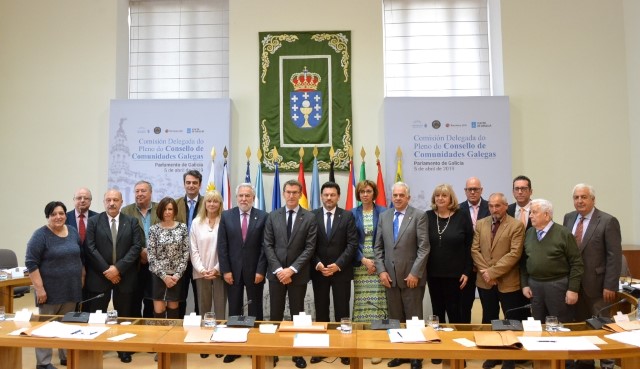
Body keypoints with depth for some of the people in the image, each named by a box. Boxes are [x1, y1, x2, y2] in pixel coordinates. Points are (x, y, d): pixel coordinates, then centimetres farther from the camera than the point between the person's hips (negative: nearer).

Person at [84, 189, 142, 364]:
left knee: (124, 316, 9)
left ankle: (124, 350, 22)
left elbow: (136, 247, -3)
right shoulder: (94, 221, 3)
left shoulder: (132, 222, 5)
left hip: (124, 276, 1)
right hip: (99, 276, -1)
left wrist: (118, 268, -14)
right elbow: (90, 248, -5)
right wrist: (107, 270, -12)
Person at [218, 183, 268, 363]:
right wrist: (225, 270, -6)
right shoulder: (226, 216, 3)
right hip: (233, 271, 1)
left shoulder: (262, 216, -1)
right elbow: (222, 246, 0)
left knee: (255, 310, 9)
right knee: (234, 310, 9)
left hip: (254, 271, -1)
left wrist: (261, 270, -10)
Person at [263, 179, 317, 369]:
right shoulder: (273, 216, 4)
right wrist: (278, 269, -11)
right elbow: (268, 245, 0)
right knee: (275, 314, 8)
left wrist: (292, 269, -15)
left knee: (297, 314, 9)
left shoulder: (309, 218, -2)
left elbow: (310, 247, -7)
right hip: (276, 272, 1)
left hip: (298, 274, -1)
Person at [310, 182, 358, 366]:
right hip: (319, 271, 1)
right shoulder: (312, 216, 1)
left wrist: (338, 264, -13)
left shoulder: (347, 216, 0)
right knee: (321, 310, 9)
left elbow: (352, 244, -5)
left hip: (341, 271, -1)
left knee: (342, 310, 5)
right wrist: (317, 264, -12)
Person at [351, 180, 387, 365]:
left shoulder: (382, 212, 1)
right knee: (362, 302, 3)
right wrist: (363, 260, -8)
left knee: (377, 302, -3)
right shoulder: (352, 214, 5)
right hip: (360, 264, 1)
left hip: (379, 263, -1)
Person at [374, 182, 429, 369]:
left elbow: (424, 247, -9)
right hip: (390, 276, 4)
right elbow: (378, 247, 9)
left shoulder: (419, 216, -4)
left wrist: (415, 273, -14)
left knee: (414, 318, 5)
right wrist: (381, 270, -1)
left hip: (411, 276, -4)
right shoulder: (384, 216, 9)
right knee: (395, 318, 10)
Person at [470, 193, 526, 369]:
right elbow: (475, 250, 3)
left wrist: (493, 272, -18)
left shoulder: (516, 226, -8)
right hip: (485, 282, 4)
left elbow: (515, 253, -16)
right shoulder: (480, 224, 7)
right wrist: (485, 271, -11)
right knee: (489, 320, 14)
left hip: (508, 282, -4)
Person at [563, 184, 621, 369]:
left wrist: (610, 286, -15)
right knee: (580, 325, 14)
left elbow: (615, 256, -12)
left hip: (596, 284, -5)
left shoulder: (608, 221, -10)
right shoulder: (569, 218, 6)